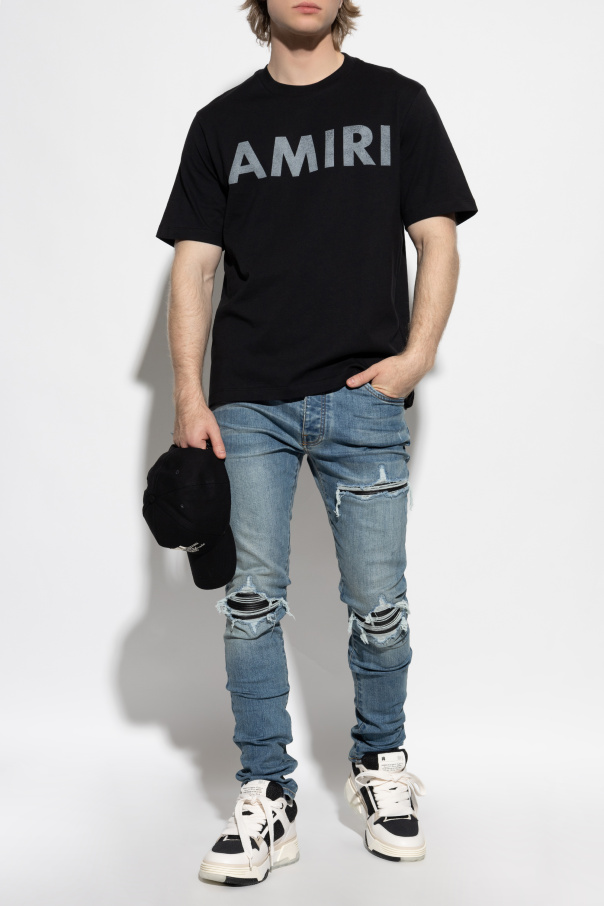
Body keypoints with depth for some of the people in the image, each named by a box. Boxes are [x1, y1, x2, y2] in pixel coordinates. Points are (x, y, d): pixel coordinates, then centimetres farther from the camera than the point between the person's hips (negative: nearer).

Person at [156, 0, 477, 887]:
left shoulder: (397, 103, 10)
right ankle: (267, 797, 14)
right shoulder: (221, 123, 12)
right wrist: (190, 397, -1)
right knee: (253, 599, 1)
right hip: (249, 401, 1)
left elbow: (438, 241, 7)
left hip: (362, 396, -1)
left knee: (378, 604, 3)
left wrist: (417, 354, -8)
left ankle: (381, 766, 27)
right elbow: (195, 264, 9)